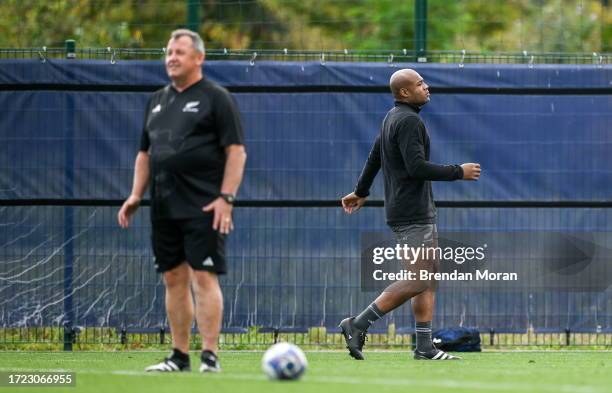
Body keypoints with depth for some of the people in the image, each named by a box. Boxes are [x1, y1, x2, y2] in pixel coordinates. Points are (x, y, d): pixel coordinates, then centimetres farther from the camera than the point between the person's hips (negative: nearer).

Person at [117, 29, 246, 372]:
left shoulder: (216, 98, -3)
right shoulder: (158, 100, 18)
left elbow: (236, 151, -8)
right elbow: (145, 153, 23)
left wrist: (226, 198, -16)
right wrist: (136, 195, 13)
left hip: (202, 208, -7)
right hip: (164, 208, 7)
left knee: (203, 278, -10)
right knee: (174, 279, 8)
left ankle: (210, 356, -10)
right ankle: (179, 357, 14)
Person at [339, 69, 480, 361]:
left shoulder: (392, 118, 16)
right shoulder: (408, 121, -15)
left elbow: (374, 158, 27)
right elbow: (417, 167, -24)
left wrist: (361, 192, 38)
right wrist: (458, 172, -16)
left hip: (420, 212, 11)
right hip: (412, 213, -11)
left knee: (430, 275, 9)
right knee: (418, 280, -11)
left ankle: (425, 347, 7)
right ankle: (358, 325, -8)